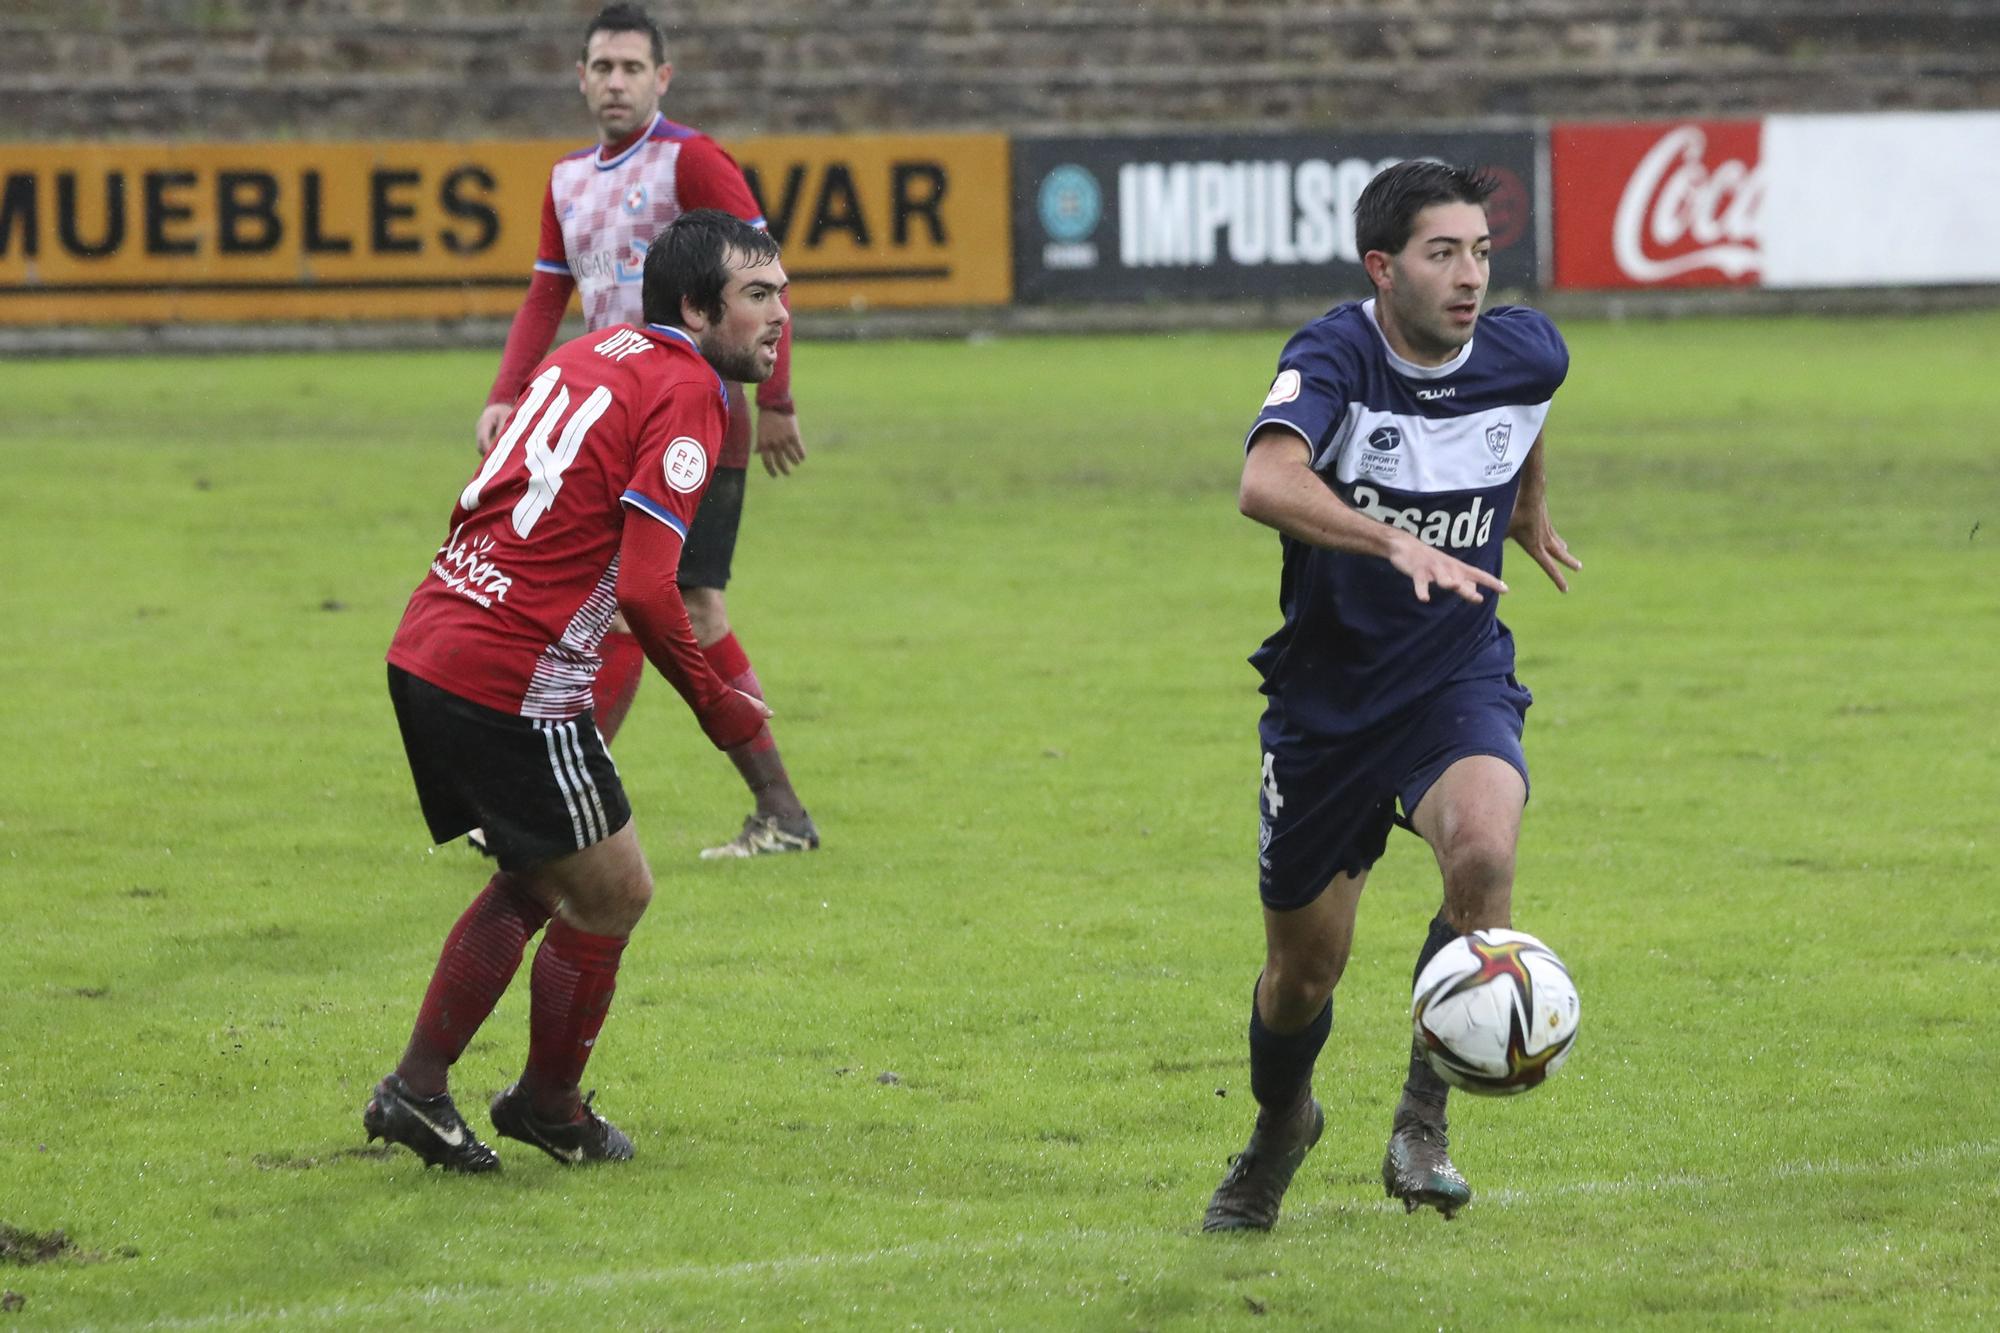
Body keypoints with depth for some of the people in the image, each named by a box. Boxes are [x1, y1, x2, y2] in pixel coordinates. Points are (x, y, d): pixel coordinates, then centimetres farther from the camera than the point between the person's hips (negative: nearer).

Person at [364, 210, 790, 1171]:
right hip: (510, 685, -9)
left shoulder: (597, 353, 15)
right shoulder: (686, 393, -11)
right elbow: (646, 591, -20)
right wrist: (714, 703, -6)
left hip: (423, 651, 9)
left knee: (536, 880, 24)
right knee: (613, 892, 10)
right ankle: (548, 1105, 25)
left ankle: (417, 1088, 23)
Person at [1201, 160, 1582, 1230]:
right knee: (1303, 970, 9)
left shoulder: (1527, 356, -7)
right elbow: (1265, 482, -41)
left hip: (1457, 680, 1)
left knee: (1483, 851, -31)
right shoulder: (1336, 356, -21)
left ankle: (1424, 1119, -12)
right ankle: (1279, 1126, 45)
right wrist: (1397, 543, -53)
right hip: (1325, 692, -1)